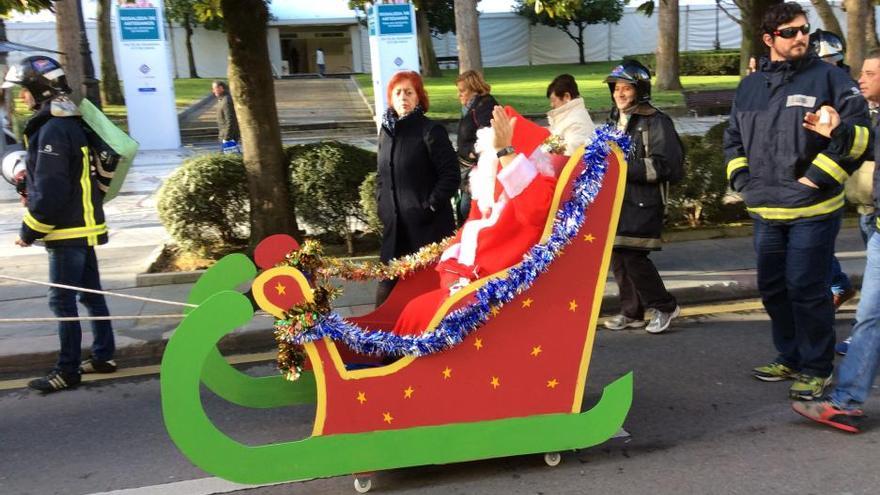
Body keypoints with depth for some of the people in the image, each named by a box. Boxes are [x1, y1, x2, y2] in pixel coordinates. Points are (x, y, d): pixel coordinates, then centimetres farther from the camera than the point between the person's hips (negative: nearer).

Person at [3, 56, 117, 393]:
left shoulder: (52, 130, -18)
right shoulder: (70, 124, 12)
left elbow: (50, 191, -21)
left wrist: (29, 230, -13)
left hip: (68, 231, -10)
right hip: (83, 225, 10)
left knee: (62, 301, -1)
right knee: (91, 295, 15)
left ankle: (68, 371, 7)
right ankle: (103, 356, 25)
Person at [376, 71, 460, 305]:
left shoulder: (431, 130, -8)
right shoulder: (386, 131, 12)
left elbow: (451, 176, -12)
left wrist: (430, 207, -14)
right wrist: (383, 206, 10)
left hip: (428, 226, -6)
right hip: (395, 226, 6)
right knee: (389, 284, 10)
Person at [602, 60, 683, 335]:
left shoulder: (656, 121, -7)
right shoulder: (615, 121, 19)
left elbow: (665, 165, -14)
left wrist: (626, 166, -18)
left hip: (644, 201, -8)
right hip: (616, 200, 8)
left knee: (633, 257, -12)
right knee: (617, 256, 6)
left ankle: (664, 306, 7)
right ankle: (631, 312, 18)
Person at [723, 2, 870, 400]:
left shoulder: (828, 77, -4)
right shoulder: (750, 87, 12)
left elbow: (857, 130, -11)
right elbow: (733, 138, 21)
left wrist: (818, 177, -13)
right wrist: (743, 180, 9)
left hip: (812, 209, -5)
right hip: (765, 211, 6)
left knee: (806, 290, -3)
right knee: (773, 289, 14)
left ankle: (817, 368, 14)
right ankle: (790, 358, 31)